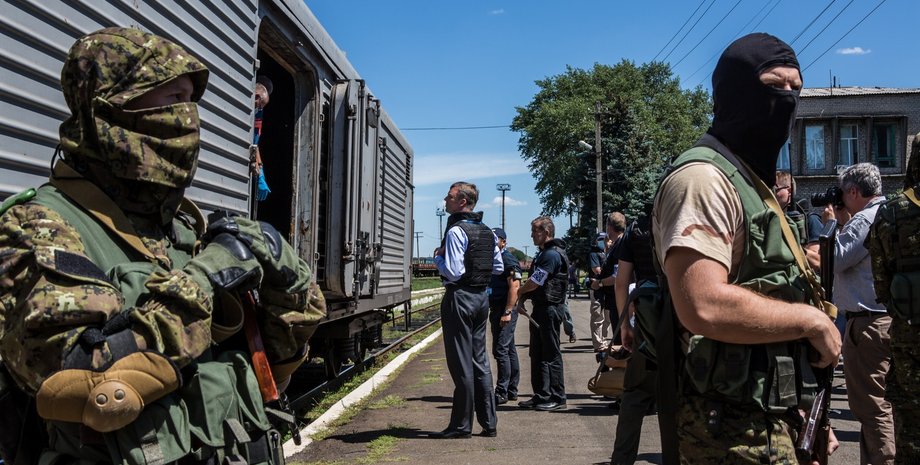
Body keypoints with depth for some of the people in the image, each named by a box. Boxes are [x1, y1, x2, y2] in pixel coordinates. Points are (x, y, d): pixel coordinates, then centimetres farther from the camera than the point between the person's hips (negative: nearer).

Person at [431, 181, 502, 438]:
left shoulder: (456, 231, -15)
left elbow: (454, 272, -20)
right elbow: (498, 268, 15)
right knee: (480, 359, 14)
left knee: (461, 362, -2)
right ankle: (488, 422, 18)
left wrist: (438, 257, -4)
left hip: (460, 297, -8)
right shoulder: (487, 231, 11)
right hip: (482, 296, 8)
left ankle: (461, 425, 5)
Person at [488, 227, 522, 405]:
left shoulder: (509, 260, -11)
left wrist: (507, 312, -24)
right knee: (509, 350, 13)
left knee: (501, 350, -11)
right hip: (497, 310, 10)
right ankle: (512, 390, 19)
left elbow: (514, 287, -20)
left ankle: (502, 392, -8)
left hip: (505, 310, -10)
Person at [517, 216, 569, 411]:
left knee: (551, 355, -3)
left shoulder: (552, 254, -16)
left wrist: (520, 292, 0)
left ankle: (557, 397, 5)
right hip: (540, 308, 10)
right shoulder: (544, 253, 17)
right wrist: (525, 295, 2)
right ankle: (541, 396, 21)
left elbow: (534, 282, -18)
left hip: (550, 308, -10)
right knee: (537, 353, 13)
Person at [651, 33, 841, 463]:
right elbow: (706, 306, -32)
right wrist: (812, 318, -16)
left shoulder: (753, 183, 16)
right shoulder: (704, 179, -17)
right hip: (738, 430, -10)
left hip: (770, 419, 10)